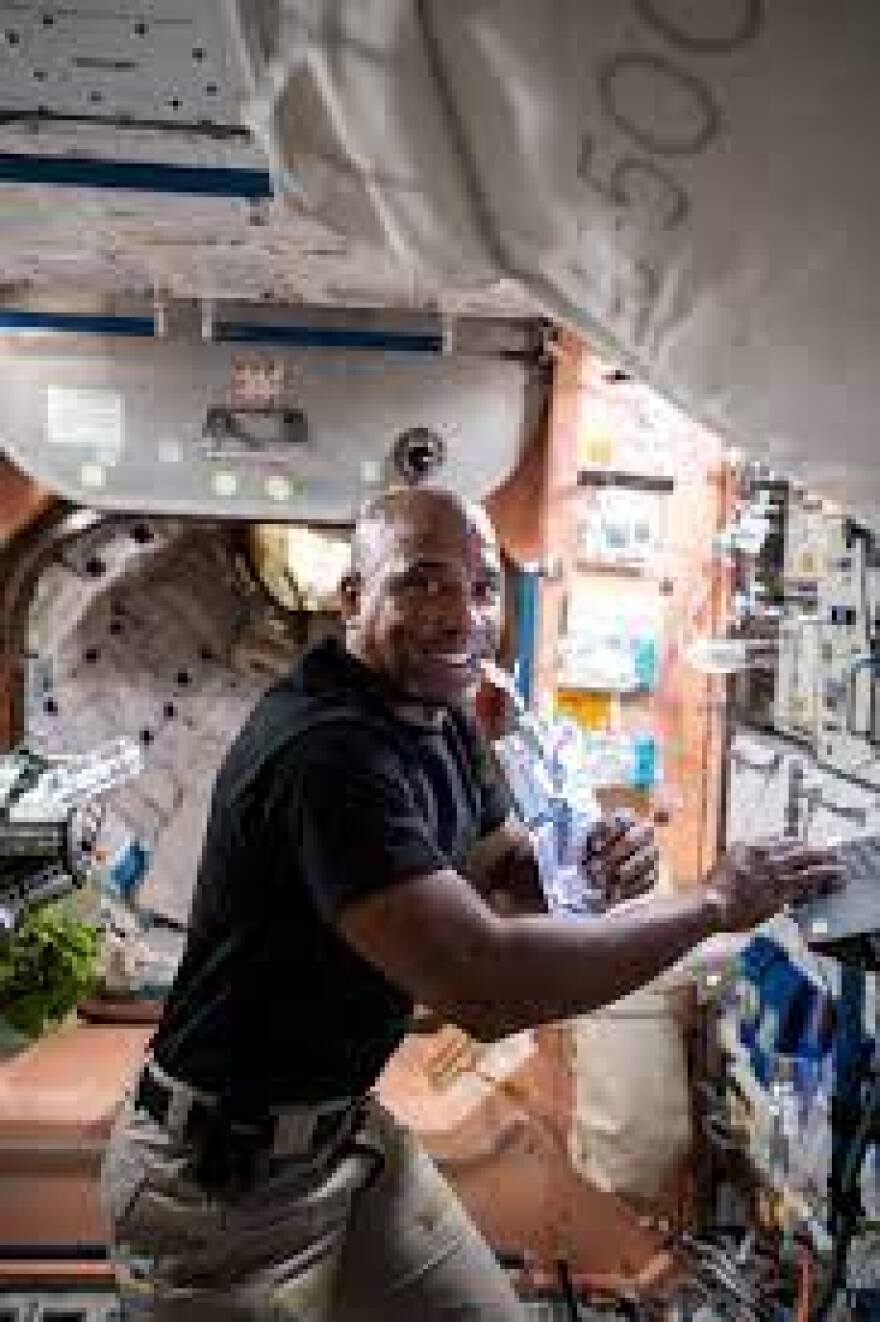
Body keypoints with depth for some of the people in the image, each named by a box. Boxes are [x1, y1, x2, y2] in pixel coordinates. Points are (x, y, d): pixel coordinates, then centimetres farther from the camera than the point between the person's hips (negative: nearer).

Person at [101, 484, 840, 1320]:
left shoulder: (440, 719, 0)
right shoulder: (326, 749, -31)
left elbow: (506, 870, 10)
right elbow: (484, 987, -36)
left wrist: (594, 866, -13)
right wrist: (711, 903, -25)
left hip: (347, 1127, 8)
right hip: (224, 1178, -7)